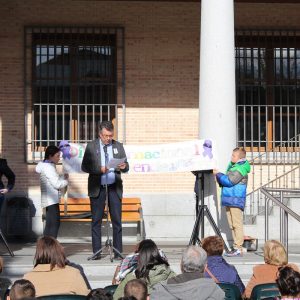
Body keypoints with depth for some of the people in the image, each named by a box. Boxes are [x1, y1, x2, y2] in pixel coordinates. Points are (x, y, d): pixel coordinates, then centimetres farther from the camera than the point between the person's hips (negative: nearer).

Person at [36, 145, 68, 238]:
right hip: (51, 200, -10)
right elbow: (57, 184, -18)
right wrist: (66, 181, -1)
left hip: (50, 200, 10)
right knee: (55, 223, -11)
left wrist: (63, 177, 3)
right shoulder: (49, 167, -15)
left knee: (49, 224, 13)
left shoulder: (45, 165, 15)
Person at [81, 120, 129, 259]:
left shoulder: (118, 146, 9)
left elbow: (126, 166, 10)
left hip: (114, 187, 1)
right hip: (97, 188, -1)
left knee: (117, 220, 0)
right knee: (96, 221, 2)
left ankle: (118, 252, 5)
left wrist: (124, 167, -14)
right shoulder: (91, 146, 2)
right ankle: (96, 252, 7)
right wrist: (99, 169, -18)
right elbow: (84, 166, -2)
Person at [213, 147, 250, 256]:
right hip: (229, 200, 10)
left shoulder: (240, 168, -11)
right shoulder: (233, 166, 19)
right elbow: (225, 181, 23)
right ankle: (236, 247, 14)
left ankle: (238, 248, -9)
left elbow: (229, 181, -18)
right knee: (232, 225, 10)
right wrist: (219, 176, 5)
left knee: (237, 224, -9)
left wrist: (218, 174, -6)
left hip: (236, 200, -10)